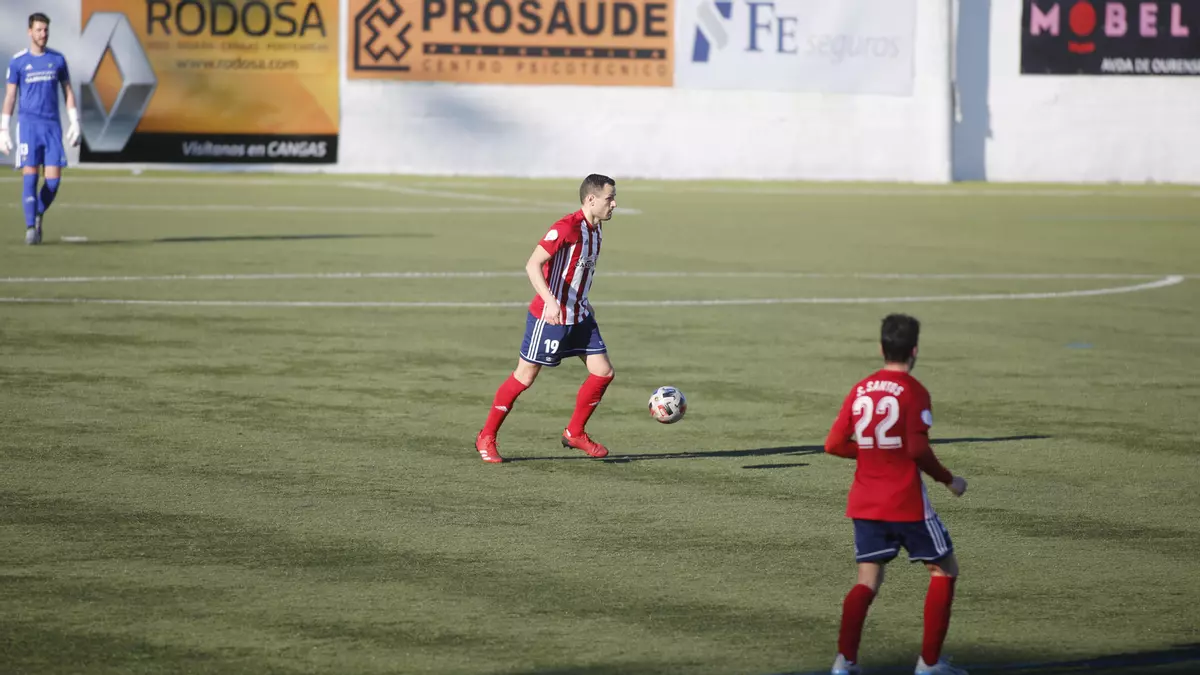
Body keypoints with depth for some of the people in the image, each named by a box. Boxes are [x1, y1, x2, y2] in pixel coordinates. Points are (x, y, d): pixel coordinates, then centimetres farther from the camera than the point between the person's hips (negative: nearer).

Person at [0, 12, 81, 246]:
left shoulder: (57, 59, 9)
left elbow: (68, 92, 13)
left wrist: (75, 123, 4)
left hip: (52, 125, 2)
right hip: (28, 123, -2)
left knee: (54, 179, -5)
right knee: (30, 175, -10)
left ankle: (38, 216, 20)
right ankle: (30, 227, -6)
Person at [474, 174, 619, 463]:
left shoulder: (596, 230, 7)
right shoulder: (566, 228, -21)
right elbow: (533, 265, -27)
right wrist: (550, 302, -39)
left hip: (579, 317, 8)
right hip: (550, 317, -8)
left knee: (603, 372, 0)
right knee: (525, 377, 0)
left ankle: (575, 432, 16)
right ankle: (487, 437, 14)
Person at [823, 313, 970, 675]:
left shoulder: (860, 390, 6)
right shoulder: (914, 392, -11)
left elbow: (834, 444, 4)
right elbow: (918, 449, -20)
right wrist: (949, 480, -6)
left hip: (864, 504, 5)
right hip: (907, 503, -5)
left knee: (868, 581, 9)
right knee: (945, 570, 11)